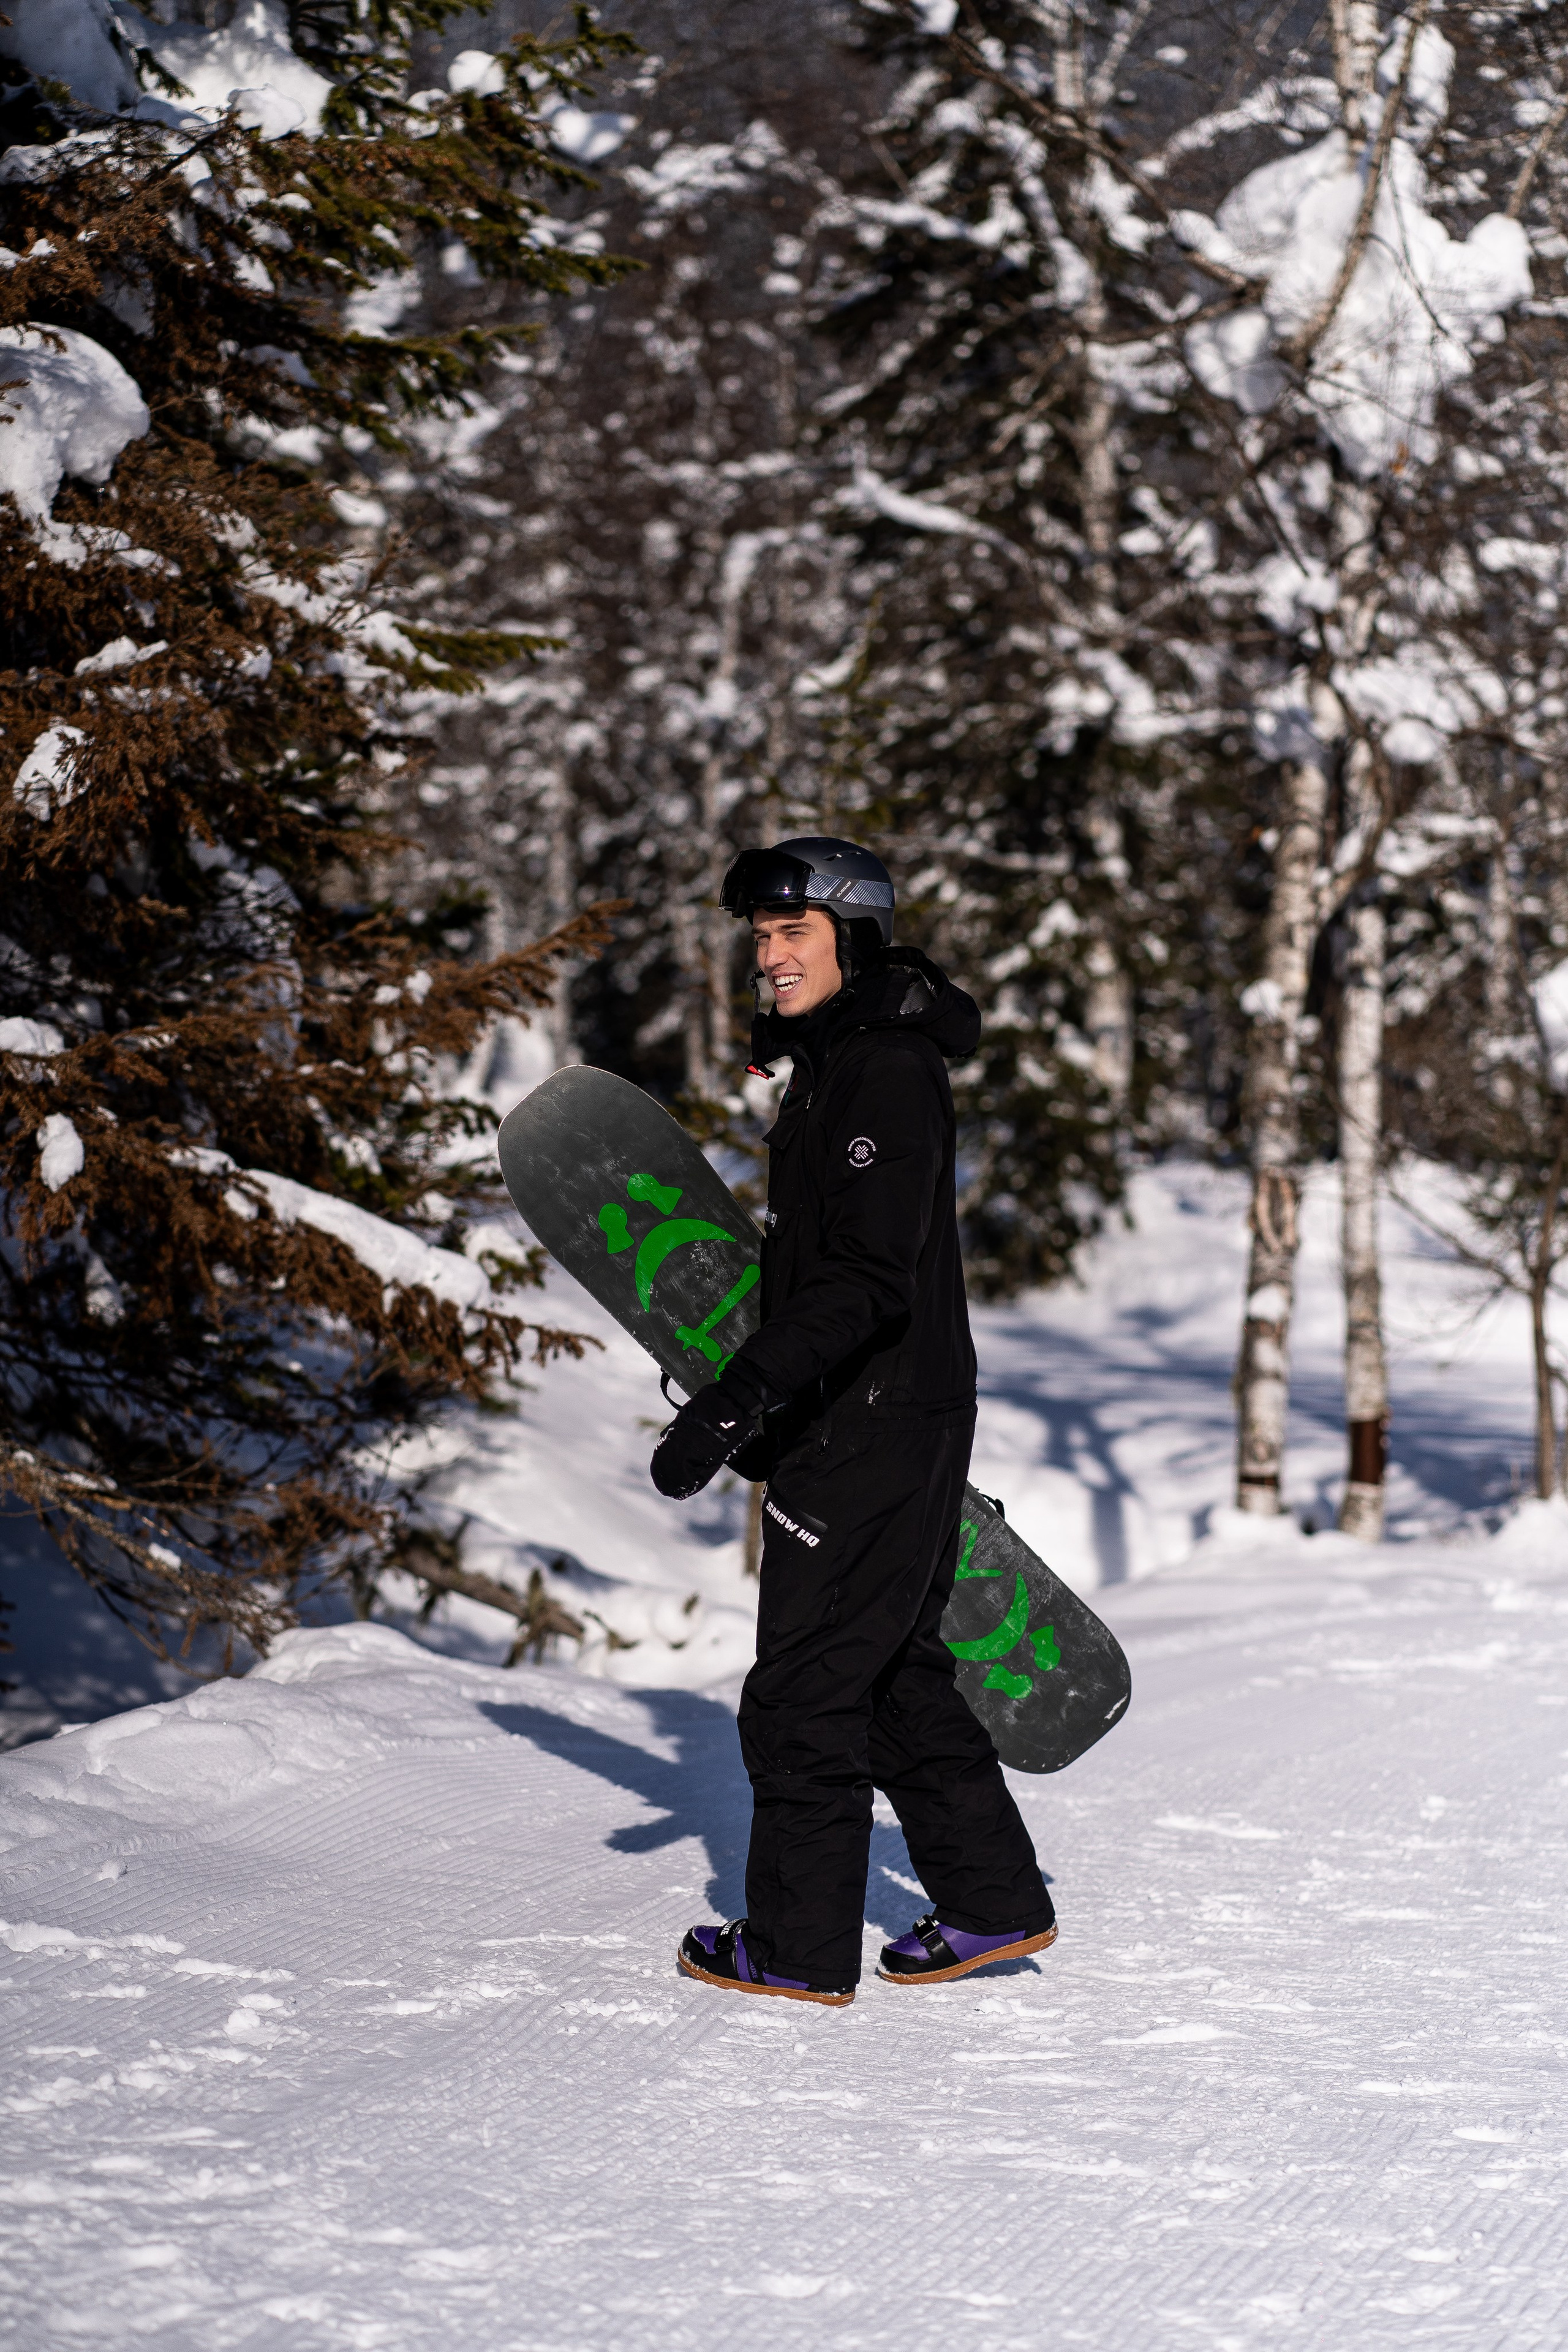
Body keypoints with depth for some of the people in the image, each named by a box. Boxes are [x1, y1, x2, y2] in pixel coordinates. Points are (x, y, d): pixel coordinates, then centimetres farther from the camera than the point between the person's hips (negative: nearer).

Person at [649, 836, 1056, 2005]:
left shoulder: (887, 1072, -18)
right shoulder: (843, 1062, 15)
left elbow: (867, 1282, -26)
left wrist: (737, 1399, -32)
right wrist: (763, 1413, 28)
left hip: (873, 1428, -10)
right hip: (898, 1425, 10)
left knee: (804, 1689, -3)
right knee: (899, 1673, 18)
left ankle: (800, 1945, 5)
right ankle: (993, 1899, 26)